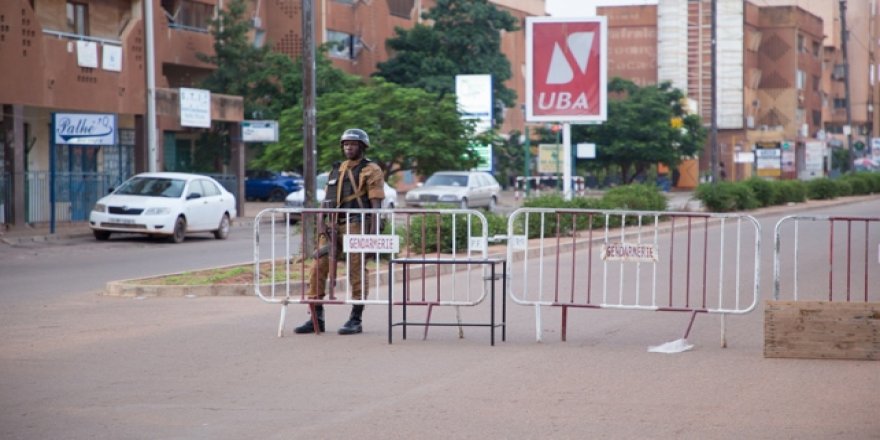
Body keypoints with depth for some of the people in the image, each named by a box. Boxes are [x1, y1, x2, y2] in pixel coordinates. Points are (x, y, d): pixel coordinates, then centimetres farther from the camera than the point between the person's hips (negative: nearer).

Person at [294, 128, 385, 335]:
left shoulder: (371, 170, -1)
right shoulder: (337, 170, 19)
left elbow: (376, 203, -8)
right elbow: (328, 202, 19)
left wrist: (374, 232, -18)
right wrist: (324, 231, 11)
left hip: (357, 226, -7)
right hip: (334, 227, 7)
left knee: (356, 273, -4)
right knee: (318, 268, 0)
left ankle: (356, 320, 3)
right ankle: (316, 318, 5)